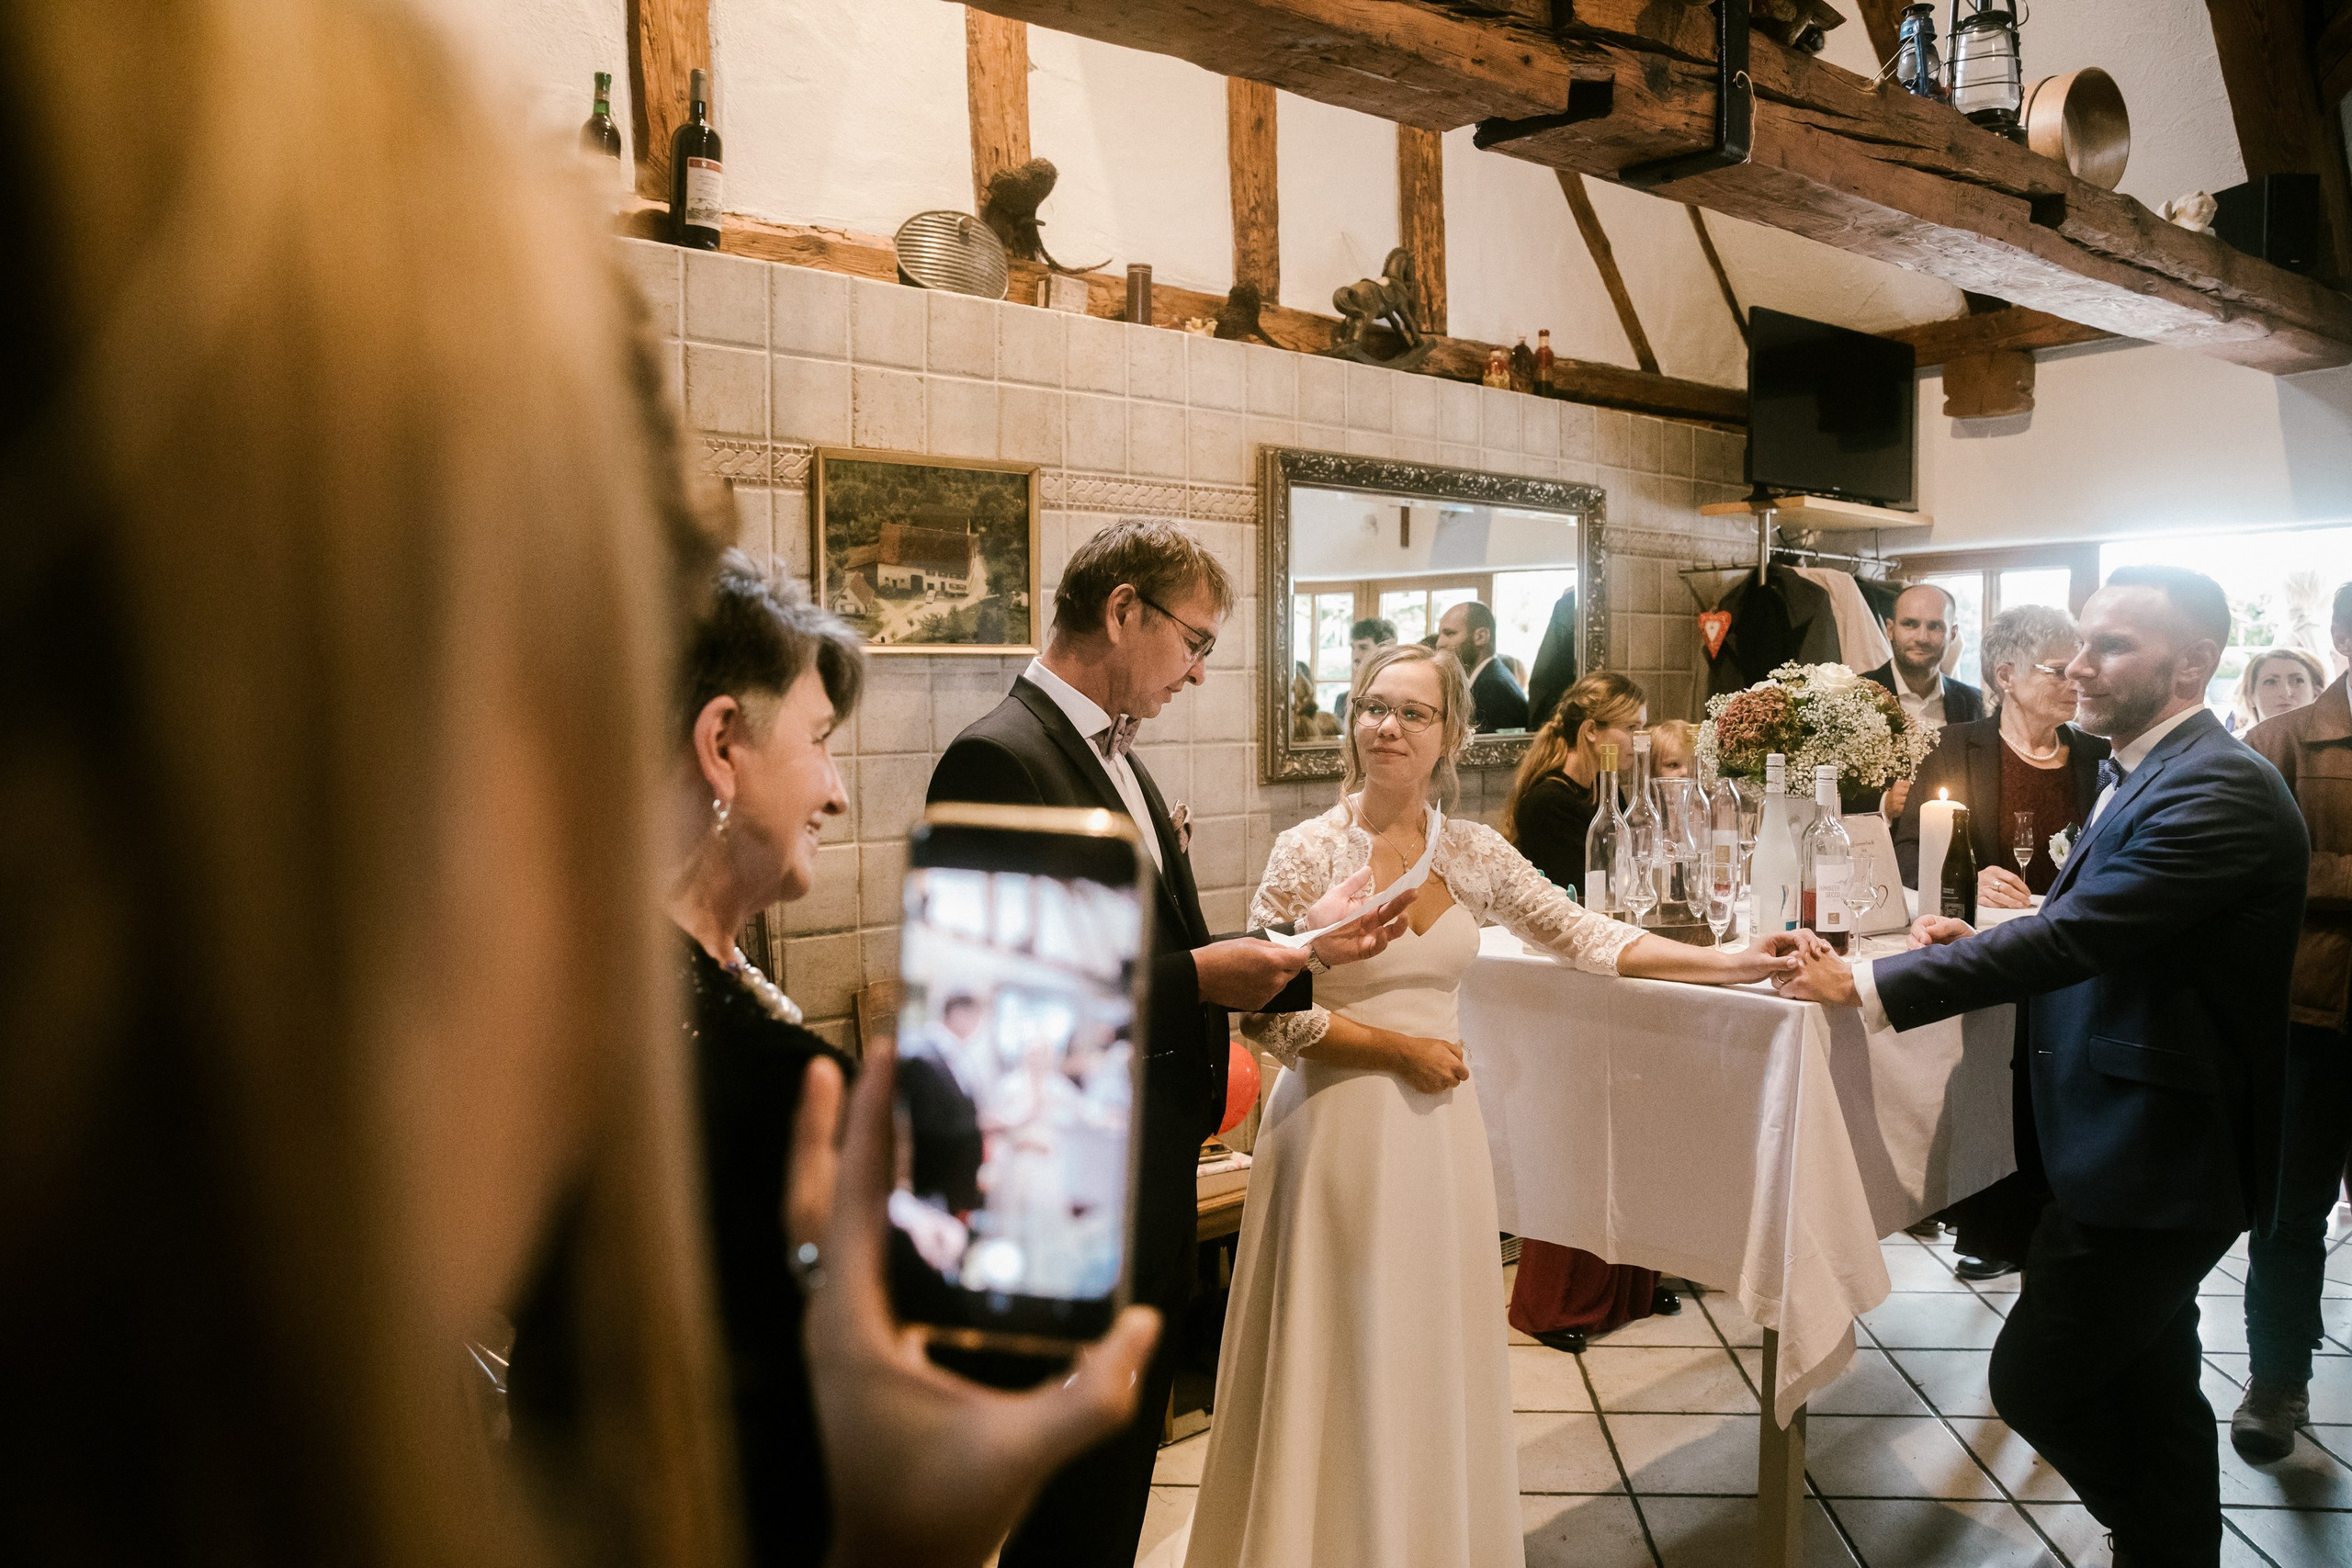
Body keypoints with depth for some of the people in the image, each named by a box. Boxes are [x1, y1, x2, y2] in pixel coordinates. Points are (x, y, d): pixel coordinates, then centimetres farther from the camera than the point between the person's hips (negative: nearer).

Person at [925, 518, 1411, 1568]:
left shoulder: (1113, 757, 12)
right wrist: (1194, 978, -26)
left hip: (1152, 1180, 9)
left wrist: (1301, 943, 4)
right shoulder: (997, 758, -19)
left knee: (1126, 1463, 23)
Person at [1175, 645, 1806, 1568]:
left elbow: (1586, 940, 6)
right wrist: (1402, 1049, -13)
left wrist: (1733, 964, -2)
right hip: (1342, 1125, -4)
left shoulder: (1475, 853, 3)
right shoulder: (1311, 851, -10)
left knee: (1437, 1353, 13)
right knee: (1344, 1362, 5)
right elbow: (1262, 1013, -11)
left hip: (1439, 1128, 4)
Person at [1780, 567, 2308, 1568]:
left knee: (2032, 1380, -2)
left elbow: (2076, 934, -28)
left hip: (2158, 1161, -9)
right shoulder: (2142, 774, 11)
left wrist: (1868, 985, -27)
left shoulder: (2218, 791, -21)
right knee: (2149, 1386, 20)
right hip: (2142, 1146, 9)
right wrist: (1987, 940, 1)